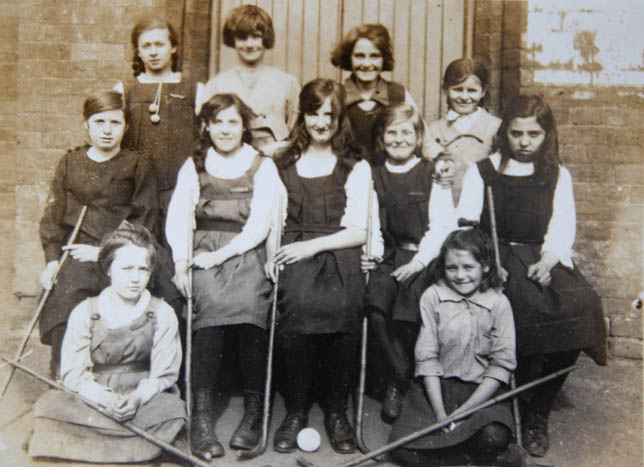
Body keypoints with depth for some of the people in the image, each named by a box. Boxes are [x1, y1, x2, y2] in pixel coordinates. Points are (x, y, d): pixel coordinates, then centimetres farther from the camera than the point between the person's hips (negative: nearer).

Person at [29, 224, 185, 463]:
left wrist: (138, 396, -25)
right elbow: (72, 373, -3)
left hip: (145, 399, 0)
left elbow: (164, 374, -3)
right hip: (93, 398, 1)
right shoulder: (85, 312, 3)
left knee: (173, 409, -34)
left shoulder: (162, 313, 2)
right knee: (50, 405, -28)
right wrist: (103, 397, -23)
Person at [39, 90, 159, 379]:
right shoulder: (70, 163, 16)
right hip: (75, 253, 2)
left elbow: (145, 218, 1)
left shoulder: (138, 165, 9)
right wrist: (52, 260, -2)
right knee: (66, 296, -23)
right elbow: (53, 215, 12)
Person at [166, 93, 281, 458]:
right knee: (209, 302, -29)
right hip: (204, 253, 1)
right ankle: (203, 413, -26)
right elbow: (178, 219, 8)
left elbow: (259, 225, 0)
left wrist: (221, 254, -13)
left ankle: (255, 407, -21)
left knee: (248, 302, -31)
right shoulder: (193, 166, 18)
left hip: (246, 253, -1)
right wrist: (181, 261, -9)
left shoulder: (263, 167, 11)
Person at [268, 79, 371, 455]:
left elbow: (359, 231, 7)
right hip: (296, 258, 1)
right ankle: (296, 410, -9)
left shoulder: (356, 168, 15)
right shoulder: (284, 165, 20)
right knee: (299, 310, -29)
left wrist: (313, 245, -6)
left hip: (339, 258, -1)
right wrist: (272, 250, -5)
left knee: (340, 312, -29)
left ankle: (336, 411, -7)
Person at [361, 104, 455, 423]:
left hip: (422, 257, -2)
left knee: (409, 306, -26)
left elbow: (441, 226, 1)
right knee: (374, 303, -26)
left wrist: (418, 261, -12)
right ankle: (403, 372, -8)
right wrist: (367, 251, -5)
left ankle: (397, 383, -5)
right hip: (386, 257, 2)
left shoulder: (433, 174, 9)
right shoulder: (372, 176, 17)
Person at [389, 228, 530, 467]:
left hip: (482, 389, -2)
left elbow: (502, 365, -5)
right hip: (436, 387, 2)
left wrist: (464, 410, -12)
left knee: (493, 437, -33)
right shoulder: (432, 297, -3)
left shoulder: (498, 303, -4)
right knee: (401, 448, -18)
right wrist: (440, 413, -11)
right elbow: (427, 358, -4)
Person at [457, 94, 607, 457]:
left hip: (544, 259, 2)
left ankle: (538, 413, -9)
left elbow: (563, 227, 6)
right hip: (497, 258, -2)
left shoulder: (558, 175, 19)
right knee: (530, 306, -32)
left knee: (581, 304, -26)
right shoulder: (482, 172, 14)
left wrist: (548, 260, -14)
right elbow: (465, 225, 4)